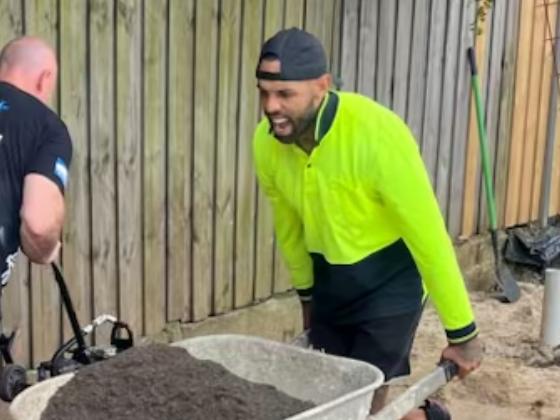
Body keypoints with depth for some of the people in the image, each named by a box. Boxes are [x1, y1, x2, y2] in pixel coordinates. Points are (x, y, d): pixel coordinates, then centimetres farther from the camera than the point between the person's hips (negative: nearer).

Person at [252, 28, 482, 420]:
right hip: (330, 278, 6)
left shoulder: (378, 134, -31)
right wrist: (306, 294, 17)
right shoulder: (266, 142, -13)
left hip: (391, 278, -5)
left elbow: (428, 235, -25)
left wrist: (461, 333, -18)